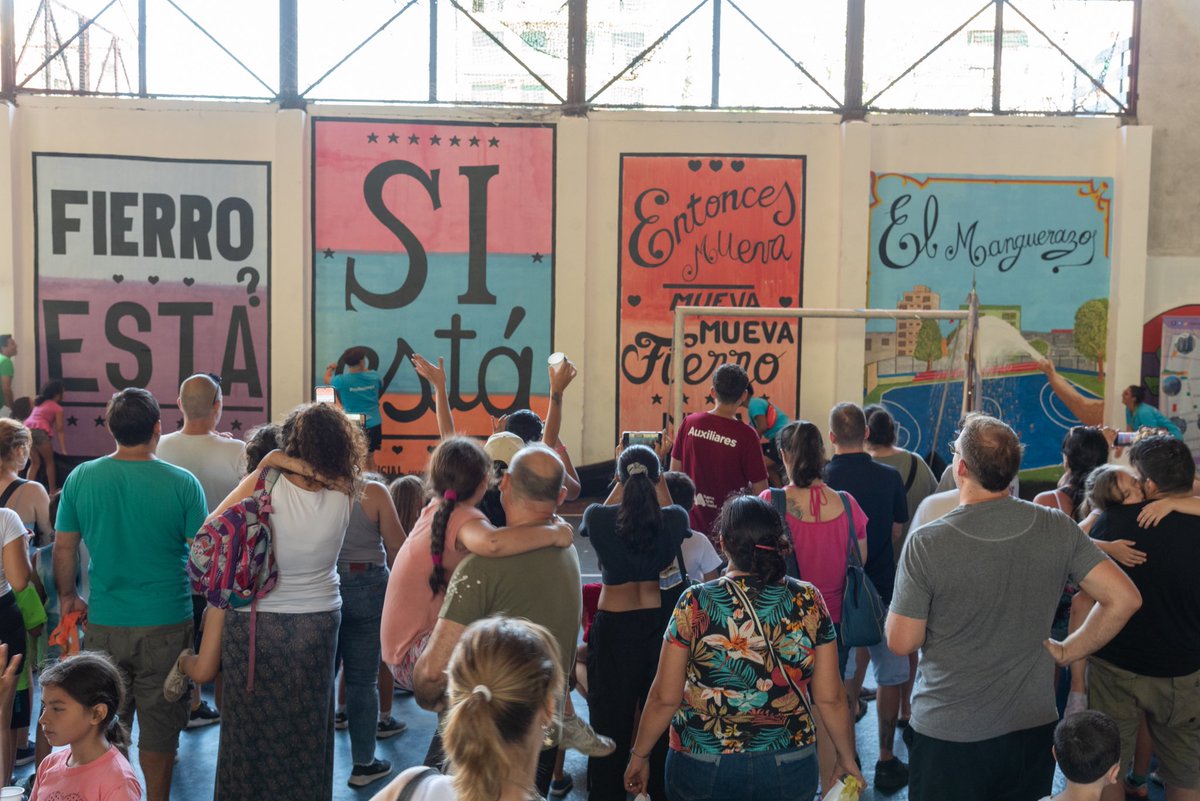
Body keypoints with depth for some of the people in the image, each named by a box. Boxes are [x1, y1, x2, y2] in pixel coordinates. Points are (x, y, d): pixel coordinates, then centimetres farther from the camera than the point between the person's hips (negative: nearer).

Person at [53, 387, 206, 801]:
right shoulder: (183, 483, -13)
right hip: (166, 626, -2)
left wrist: (68, 596, 19)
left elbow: (63, 547, 4)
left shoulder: (81, 478, -5)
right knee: (159, 728, 11)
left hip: (104, 624, 3)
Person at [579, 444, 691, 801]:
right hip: (660, 623, 2)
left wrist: (621, 483, 17)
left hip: (613, 626, -1)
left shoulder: (599, 517, -13)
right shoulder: (674, 519, -10)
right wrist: (658, 479, 20)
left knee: (610, 717, 10)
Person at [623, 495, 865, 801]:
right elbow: (830, 697, -3)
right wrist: (847, 757, 12)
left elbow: (664, 698, -8)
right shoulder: (809, 601, -8)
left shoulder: (695, 603, -13)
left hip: (703, 769, -1)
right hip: (790, 771, 1)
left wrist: (639, 755, 6)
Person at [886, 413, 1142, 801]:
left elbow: (902, 643, -14)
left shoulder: (926, 543, -20)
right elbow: (1124, 598, -8)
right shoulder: (1057, 529, -10)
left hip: (947, 735, -3)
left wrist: (908, 596, 4)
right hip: (1034, 726, 3)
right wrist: (1068, 651, 2)